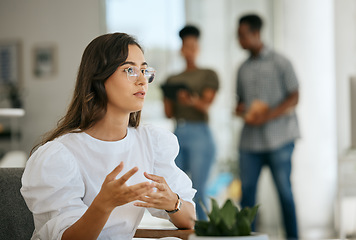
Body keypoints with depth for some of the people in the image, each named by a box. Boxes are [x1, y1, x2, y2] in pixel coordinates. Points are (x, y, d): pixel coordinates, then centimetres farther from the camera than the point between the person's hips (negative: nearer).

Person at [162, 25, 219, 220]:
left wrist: (193, 101, -29)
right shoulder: (173, 79, 17)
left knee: (197, 192, -10)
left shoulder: (208, 75, 6)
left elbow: (206, 105, -8)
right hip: (177, 134, 5)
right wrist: (169, 96, -9)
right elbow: (169, 113, 11)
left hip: (199, 134, -4)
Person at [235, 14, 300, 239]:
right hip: (250, 140, 5)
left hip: (278, 138, -5)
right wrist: (241, 110, -1)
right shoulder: (243, 69, 16)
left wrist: (268, 115, -16)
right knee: (247, 190, 0)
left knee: (284, 191, -1)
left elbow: (294, 98, -5)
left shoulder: (280, 62, 0)